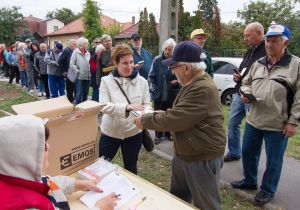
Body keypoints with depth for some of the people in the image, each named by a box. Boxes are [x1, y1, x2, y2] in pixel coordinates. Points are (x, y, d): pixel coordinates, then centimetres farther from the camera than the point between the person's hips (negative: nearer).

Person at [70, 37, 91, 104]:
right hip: (79, 76, -5)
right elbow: (71, 64, -7)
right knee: (79, 94, -4)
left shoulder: (88, 53, 10)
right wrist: (78, 71, -11)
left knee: (85, 94, 12)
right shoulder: (76, 52, -4)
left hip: (87, 76, 5)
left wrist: (90, 71, 5)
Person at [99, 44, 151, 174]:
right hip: (110, 132, 0)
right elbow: (104, 106, -19)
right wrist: (126, 107, -36)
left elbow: (147, 104, -3)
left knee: (130, 168, 19)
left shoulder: (142, 81, -4)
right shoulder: (106, 80, -8)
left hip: (133, 132, 1)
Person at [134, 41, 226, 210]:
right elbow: (179, 114, 15)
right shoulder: (194, 83, 8)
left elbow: (175, 119, -28)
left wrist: (145, 121, -15)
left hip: (203, 158, -10)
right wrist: (157, 114, 2)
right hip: (185, 154, 10)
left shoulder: (203, 88, -27)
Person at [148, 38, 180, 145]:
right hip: (159, 94, 0)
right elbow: (151, 76, -1)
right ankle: (158, 135, 26)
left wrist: (177, 81, -15)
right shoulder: (157, 60, -5)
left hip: (172, 95, 0)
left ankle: (168, 133, 35)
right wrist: (153, 89, -9)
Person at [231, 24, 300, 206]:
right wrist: (246, 94, -3)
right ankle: (249, 181, 41)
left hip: (278, 125, -5)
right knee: (248, 152, 18)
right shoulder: (258, 64, 8)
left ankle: (267, 190, 33)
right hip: (253, 120, 5)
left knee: (273, 161, 10)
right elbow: (247, 82, 20)